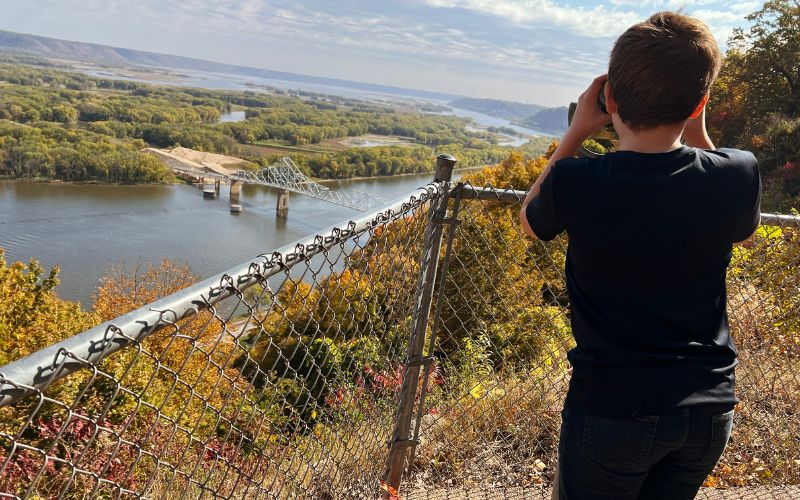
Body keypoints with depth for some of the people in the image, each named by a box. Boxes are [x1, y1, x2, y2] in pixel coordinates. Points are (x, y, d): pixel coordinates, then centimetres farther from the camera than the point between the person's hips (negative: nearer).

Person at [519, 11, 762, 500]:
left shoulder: (575, 182, -20)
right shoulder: (740, 174, -11)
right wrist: (697, 132, 8)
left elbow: (530, 221, 5)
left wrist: (575, 133, 4)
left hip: (611, 409, -3)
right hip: (710, 407, 4)